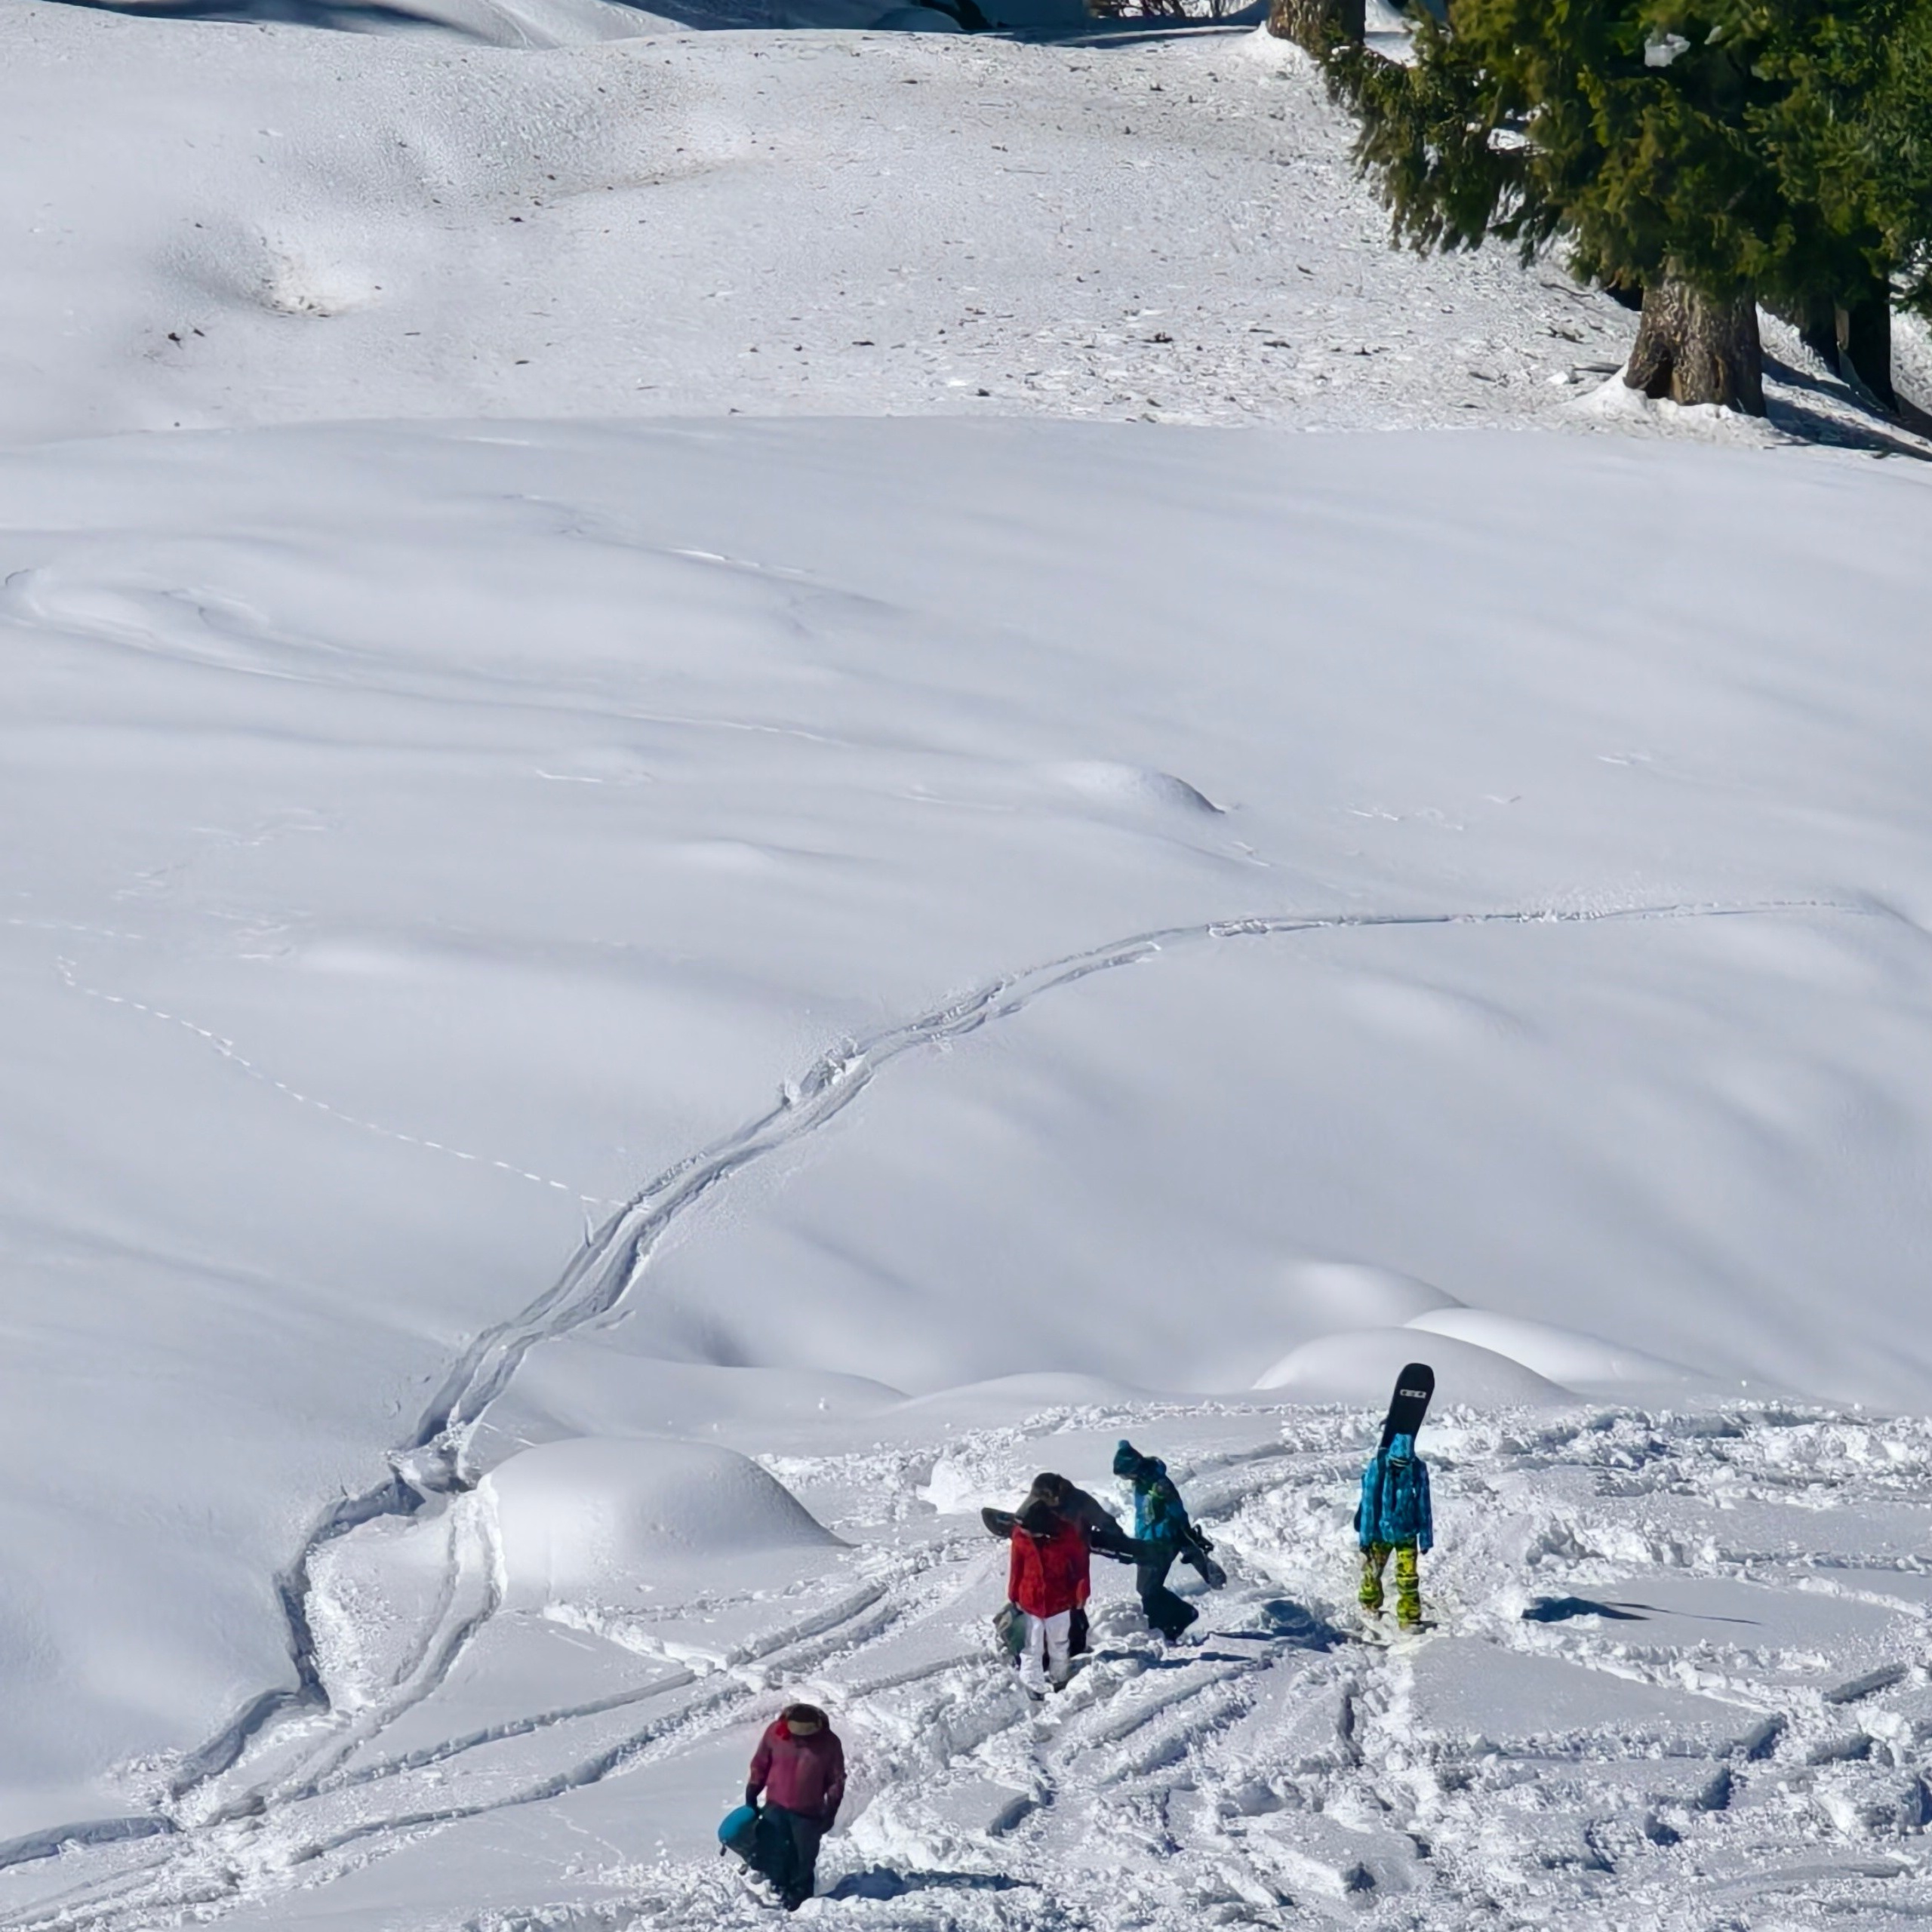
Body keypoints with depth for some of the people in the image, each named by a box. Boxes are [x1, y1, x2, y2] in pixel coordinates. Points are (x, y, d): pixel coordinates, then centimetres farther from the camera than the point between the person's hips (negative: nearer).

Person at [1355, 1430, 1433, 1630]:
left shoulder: (1417, 1469, -12)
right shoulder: (1377, 1466, -18)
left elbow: (1423, 1504, -2)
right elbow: (1369, 1503, -11)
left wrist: (1426, 1537, 2)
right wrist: (1366, 1536, -9)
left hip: (1407, 1533, 0)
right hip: (1380, 1530, 0)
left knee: (1408, 1578, -6)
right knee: (1373, 1571, 18)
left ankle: (1410, 1618, 5)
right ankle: (1371, 1605, 42)